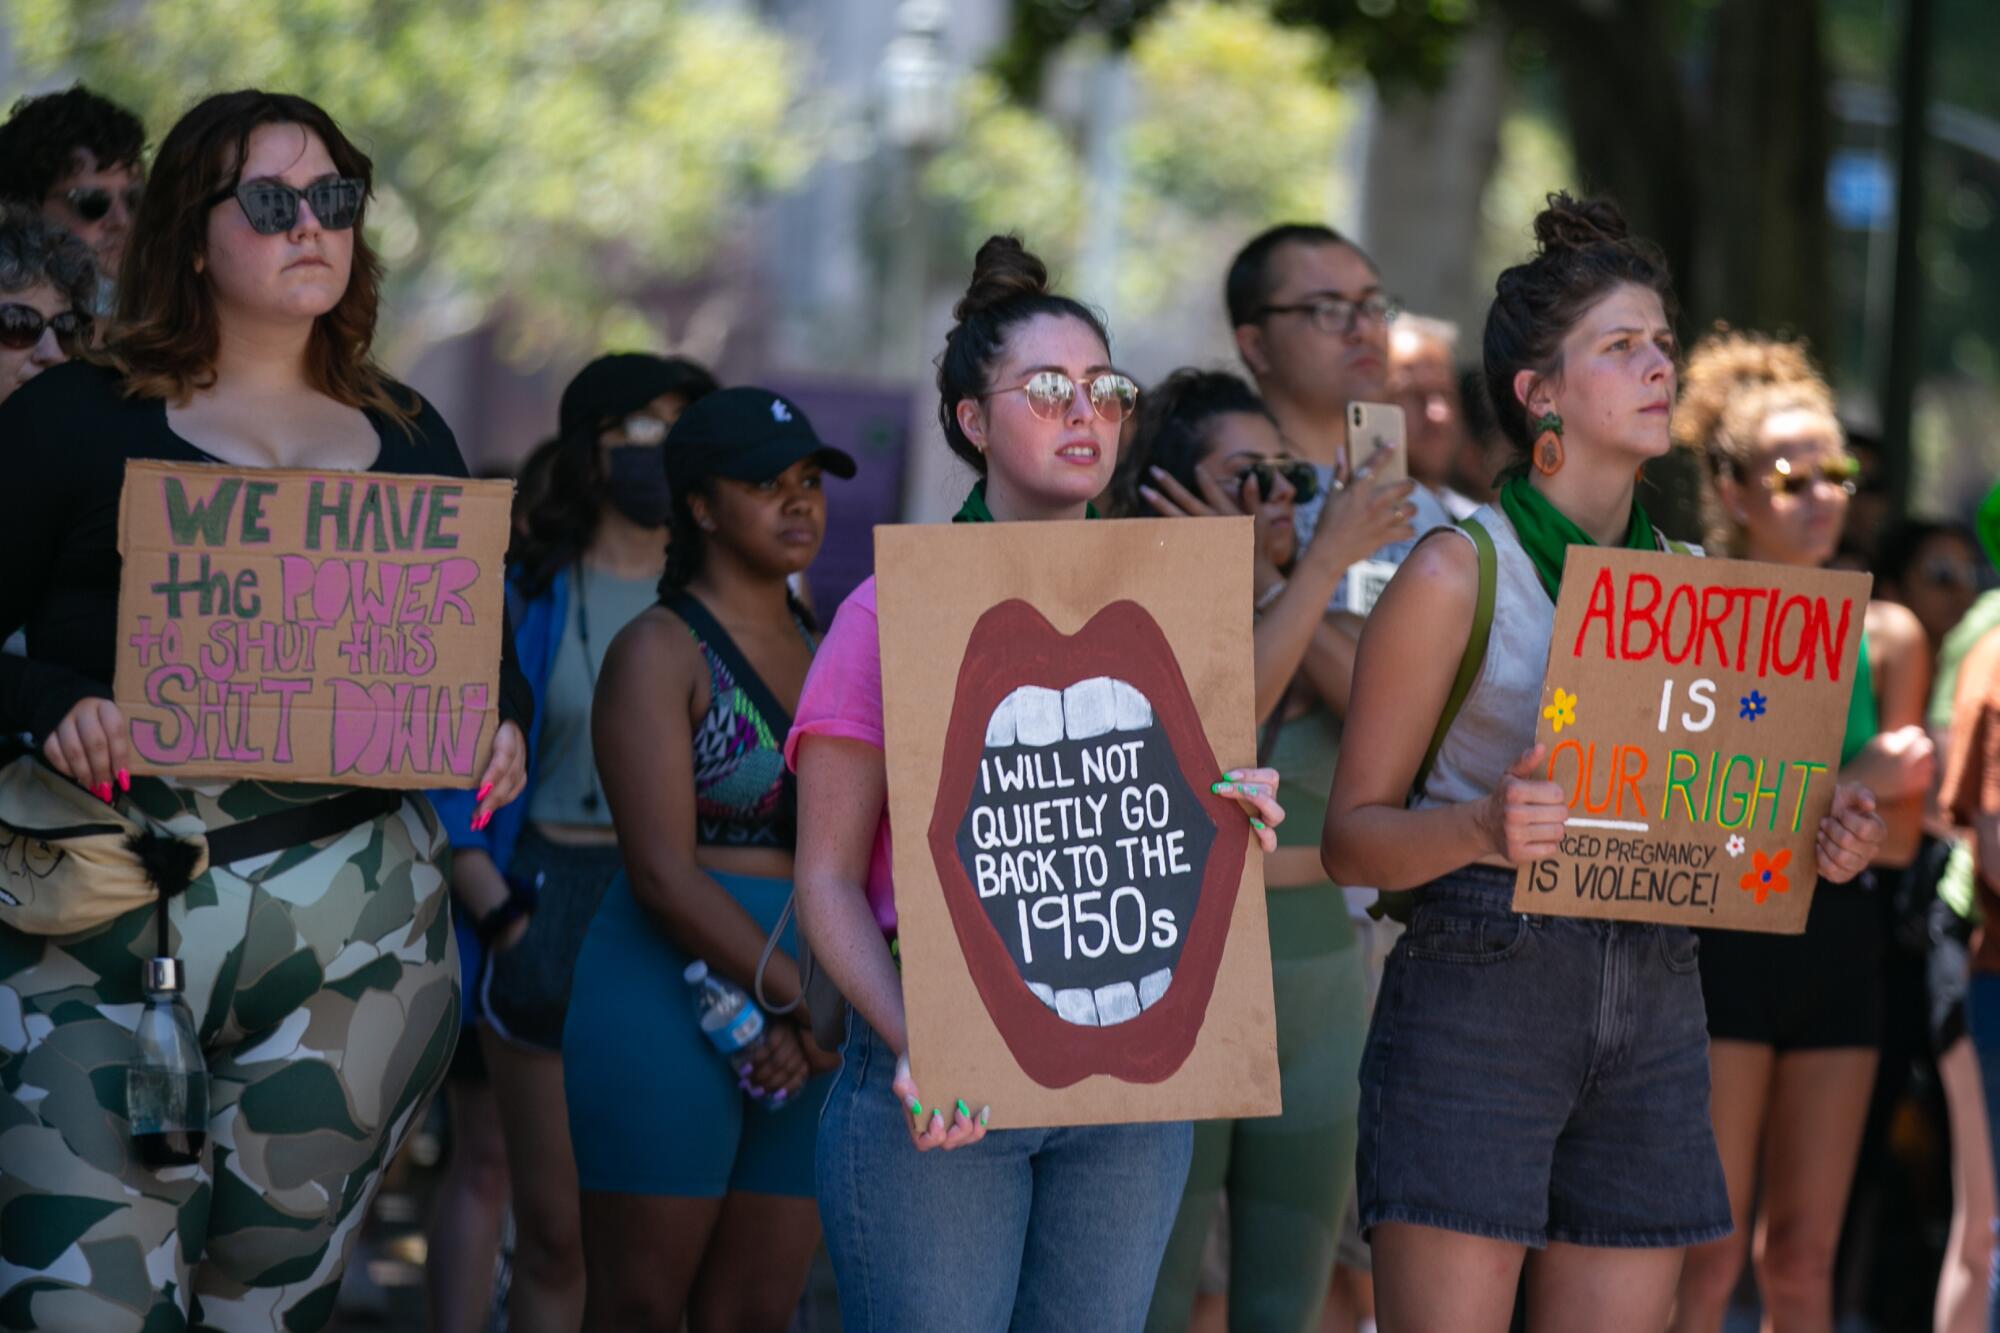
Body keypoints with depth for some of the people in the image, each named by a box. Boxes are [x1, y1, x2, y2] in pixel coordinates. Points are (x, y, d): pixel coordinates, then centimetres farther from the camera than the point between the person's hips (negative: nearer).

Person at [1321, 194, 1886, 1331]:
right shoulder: (1459, 573, -2)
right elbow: (1353, 836, -2)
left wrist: (1819, 839, 0)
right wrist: (1483, 829, -22)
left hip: (1654, 1012, 5)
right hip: (1480, 992, -5)